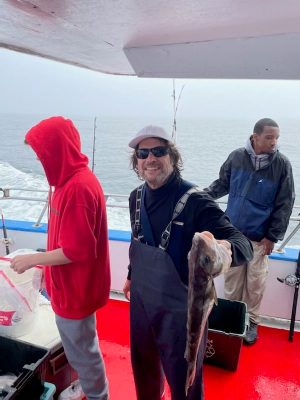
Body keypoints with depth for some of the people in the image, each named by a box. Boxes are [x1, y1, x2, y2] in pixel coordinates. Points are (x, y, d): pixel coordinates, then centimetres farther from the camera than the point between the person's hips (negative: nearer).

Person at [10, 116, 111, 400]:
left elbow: (75, 250, -27)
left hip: (74, 289, -10)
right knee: (81, 347, 27)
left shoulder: (77, 187, -28)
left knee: (81, 351, 13)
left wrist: (32, 259, -15)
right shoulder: (74, 179, 4)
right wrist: (47, 269, 16)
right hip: (72, 285, 10)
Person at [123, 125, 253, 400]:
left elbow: (243, 244, -30)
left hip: (181, 308, -6)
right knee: (143, 367, 29)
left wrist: (226, 249, -53)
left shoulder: (195, 201, -24)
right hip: (141, 300, 6)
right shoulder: (137, 197, -4)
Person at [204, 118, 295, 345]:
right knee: (232, 280, 14)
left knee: (255, 283, 9)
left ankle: (252, 322, 31)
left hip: (259, 238, -2)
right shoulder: (236, 157, -6)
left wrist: (272, 237, -8)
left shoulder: (282, 165, -10)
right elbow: (222, 184, 10)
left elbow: (284, 205, -7)